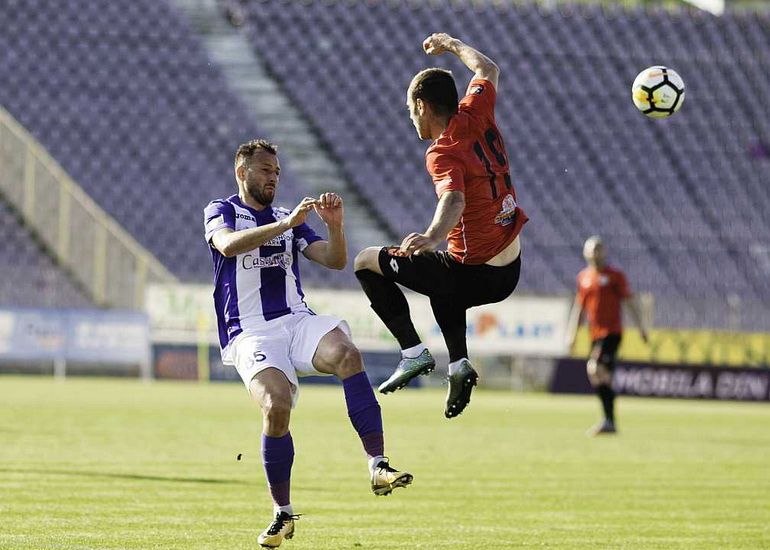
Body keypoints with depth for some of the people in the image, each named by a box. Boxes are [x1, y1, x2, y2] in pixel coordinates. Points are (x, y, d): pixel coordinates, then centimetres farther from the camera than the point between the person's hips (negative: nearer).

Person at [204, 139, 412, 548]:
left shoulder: (289, 220, 23)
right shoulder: (221, 211, 10)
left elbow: (334, 261, 13)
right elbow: (228, 244, -15)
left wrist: (335, 226, -7)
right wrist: (286, 224, -23)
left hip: (297, 321, 4)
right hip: (250, 333, -4)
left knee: (347, 355, -30)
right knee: (277, 405, -28)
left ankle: (378, 468, -34)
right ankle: (282, 515, -10)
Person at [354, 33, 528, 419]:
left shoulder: (442, 153, -18)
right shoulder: (475, 116, 3)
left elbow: (454, 199, -38)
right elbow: (487, 69, 24)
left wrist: (432, 236, -56)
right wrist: (450, 44, 40)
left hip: (473, 276, -8)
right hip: (510, 273, 8)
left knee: (367, 263, 5)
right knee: (442, 277, 41)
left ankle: (413, 352, -1)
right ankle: (459, 364, 22)